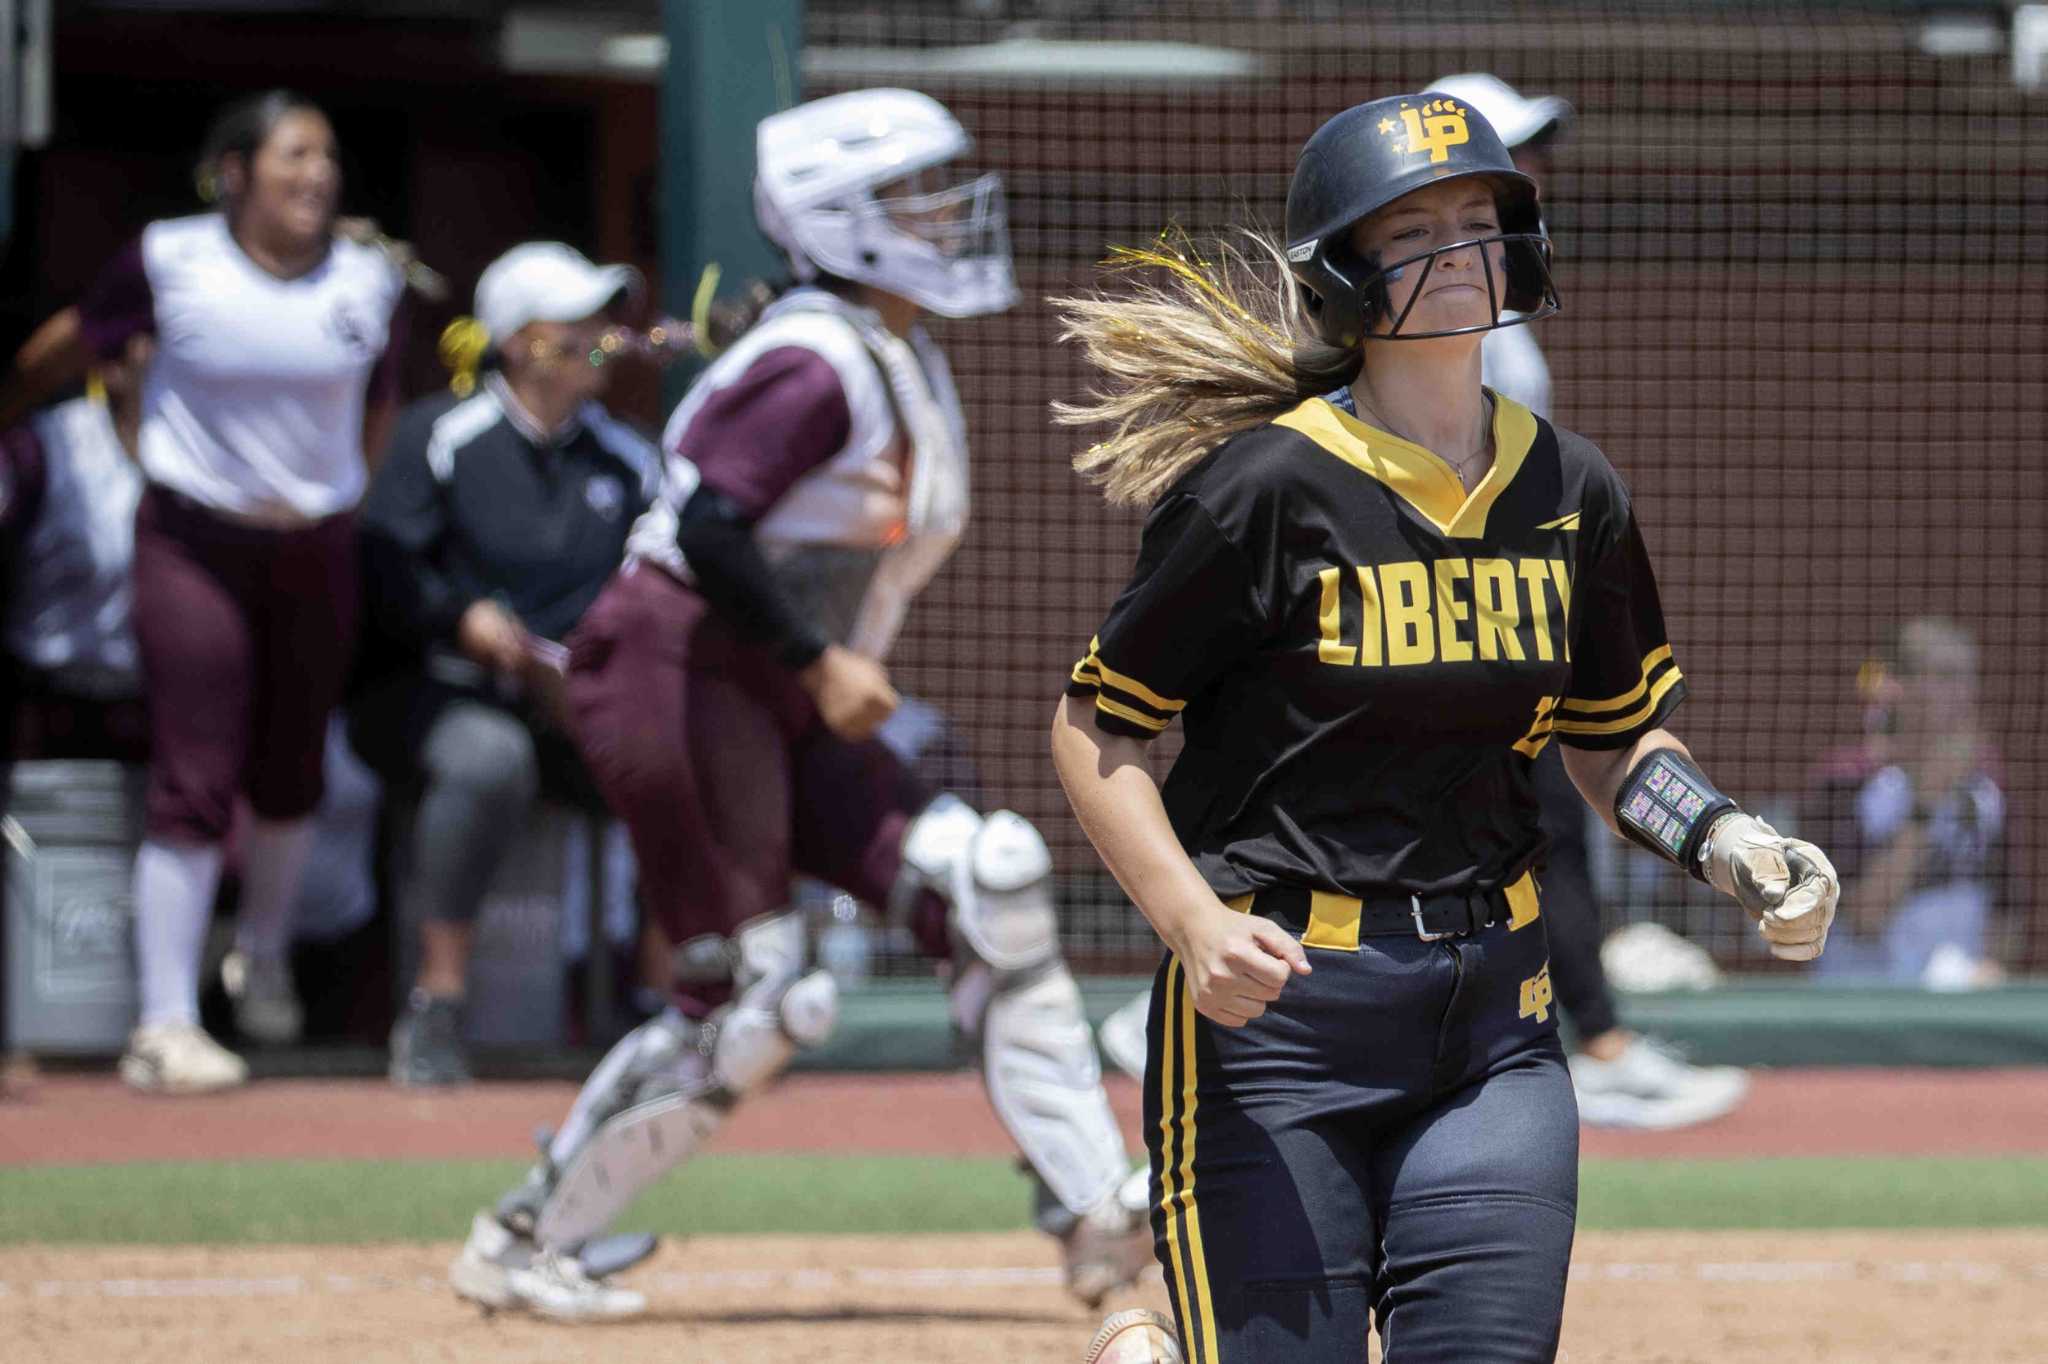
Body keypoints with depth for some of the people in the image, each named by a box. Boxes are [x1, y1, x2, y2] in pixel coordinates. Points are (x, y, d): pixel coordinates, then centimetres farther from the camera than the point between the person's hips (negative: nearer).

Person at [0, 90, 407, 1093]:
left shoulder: (368, 282, -2)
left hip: (316, 548, 3)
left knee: (290, 775, 12)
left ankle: (263, 955, 40)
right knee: (192, 783, -10)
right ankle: (165, 1023, -8)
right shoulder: (171, 263, -11)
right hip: (194, 544, -3)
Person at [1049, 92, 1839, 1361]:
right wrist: (1195, 923, -19)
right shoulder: (1268, 485, -10)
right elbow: (1095, 727, -6)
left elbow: (1613, 738, 18)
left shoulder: (1574, 492, 6)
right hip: (1272, 995, -5)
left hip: (1495, 1012, 5)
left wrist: (1729, 844, -1)